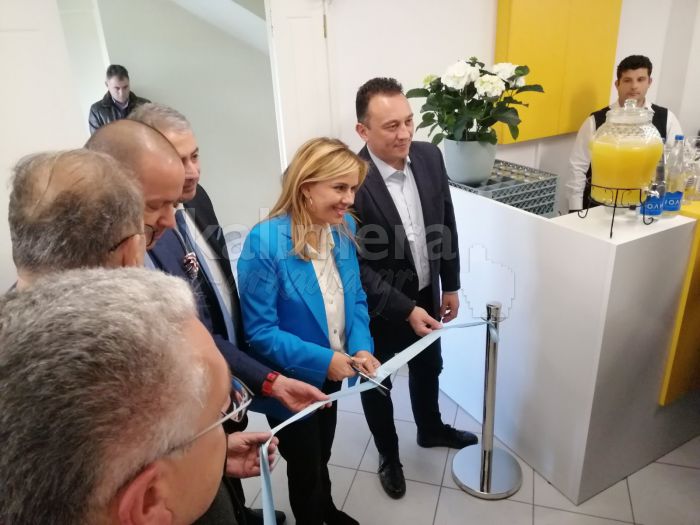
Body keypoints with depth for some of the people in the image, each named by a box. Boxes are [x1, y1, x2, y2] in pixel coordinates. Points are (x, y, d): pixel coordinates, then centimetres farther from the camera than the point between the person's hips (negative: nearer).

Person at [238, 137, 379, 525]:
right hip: (290, 383, -6)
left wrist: (360, 347, -15)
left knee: (322, 454, 31)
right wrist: (322, 359, -27)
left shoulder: (343, 229, -8)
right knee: (305, 465, 20)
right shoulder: (265, 242, -28)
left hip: (331, 373, 6)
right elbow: (259, 331, -25)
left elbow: (355, 298, 1)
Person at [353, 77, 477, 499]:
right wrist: (405, 309, -24)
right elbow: (357, 266, -23)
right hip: (378, 306, -5)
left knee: (428, 368, 27)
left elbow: (447, 225, 3)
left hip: (426, 293, 6)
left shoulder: (430, 156, -9)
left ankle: (431, 430, 56)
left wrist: (450, 285, 7)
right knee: (378, 383, 19)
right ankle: (389, 455, 45)